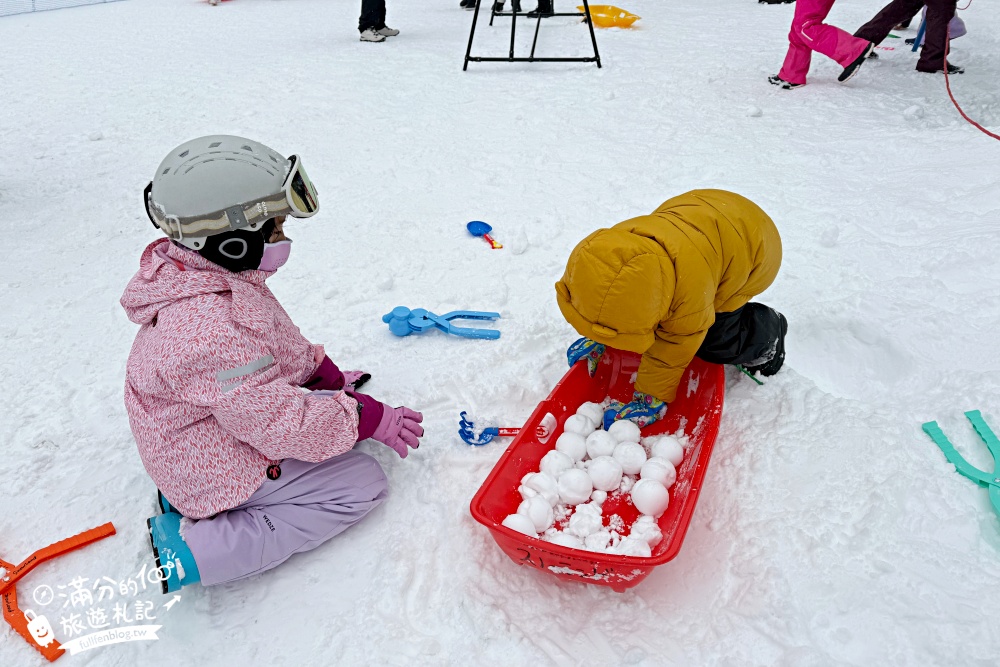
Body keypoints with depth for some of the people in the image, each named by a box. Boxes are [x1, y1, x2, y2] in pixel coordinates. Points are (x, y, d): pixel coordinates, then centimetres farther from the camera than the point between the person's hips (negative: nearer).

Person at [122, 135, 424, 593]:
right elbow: (281, 425, -31)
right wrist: (374, 420, -20)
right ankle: (197, 550, -9)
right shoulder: (214, 331, -37)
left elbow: (279, 346, 13)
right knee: (362, 485, -7)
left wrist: (326, 374, 9)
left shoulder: (204, 277, -4)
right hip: (218, 475, -10)